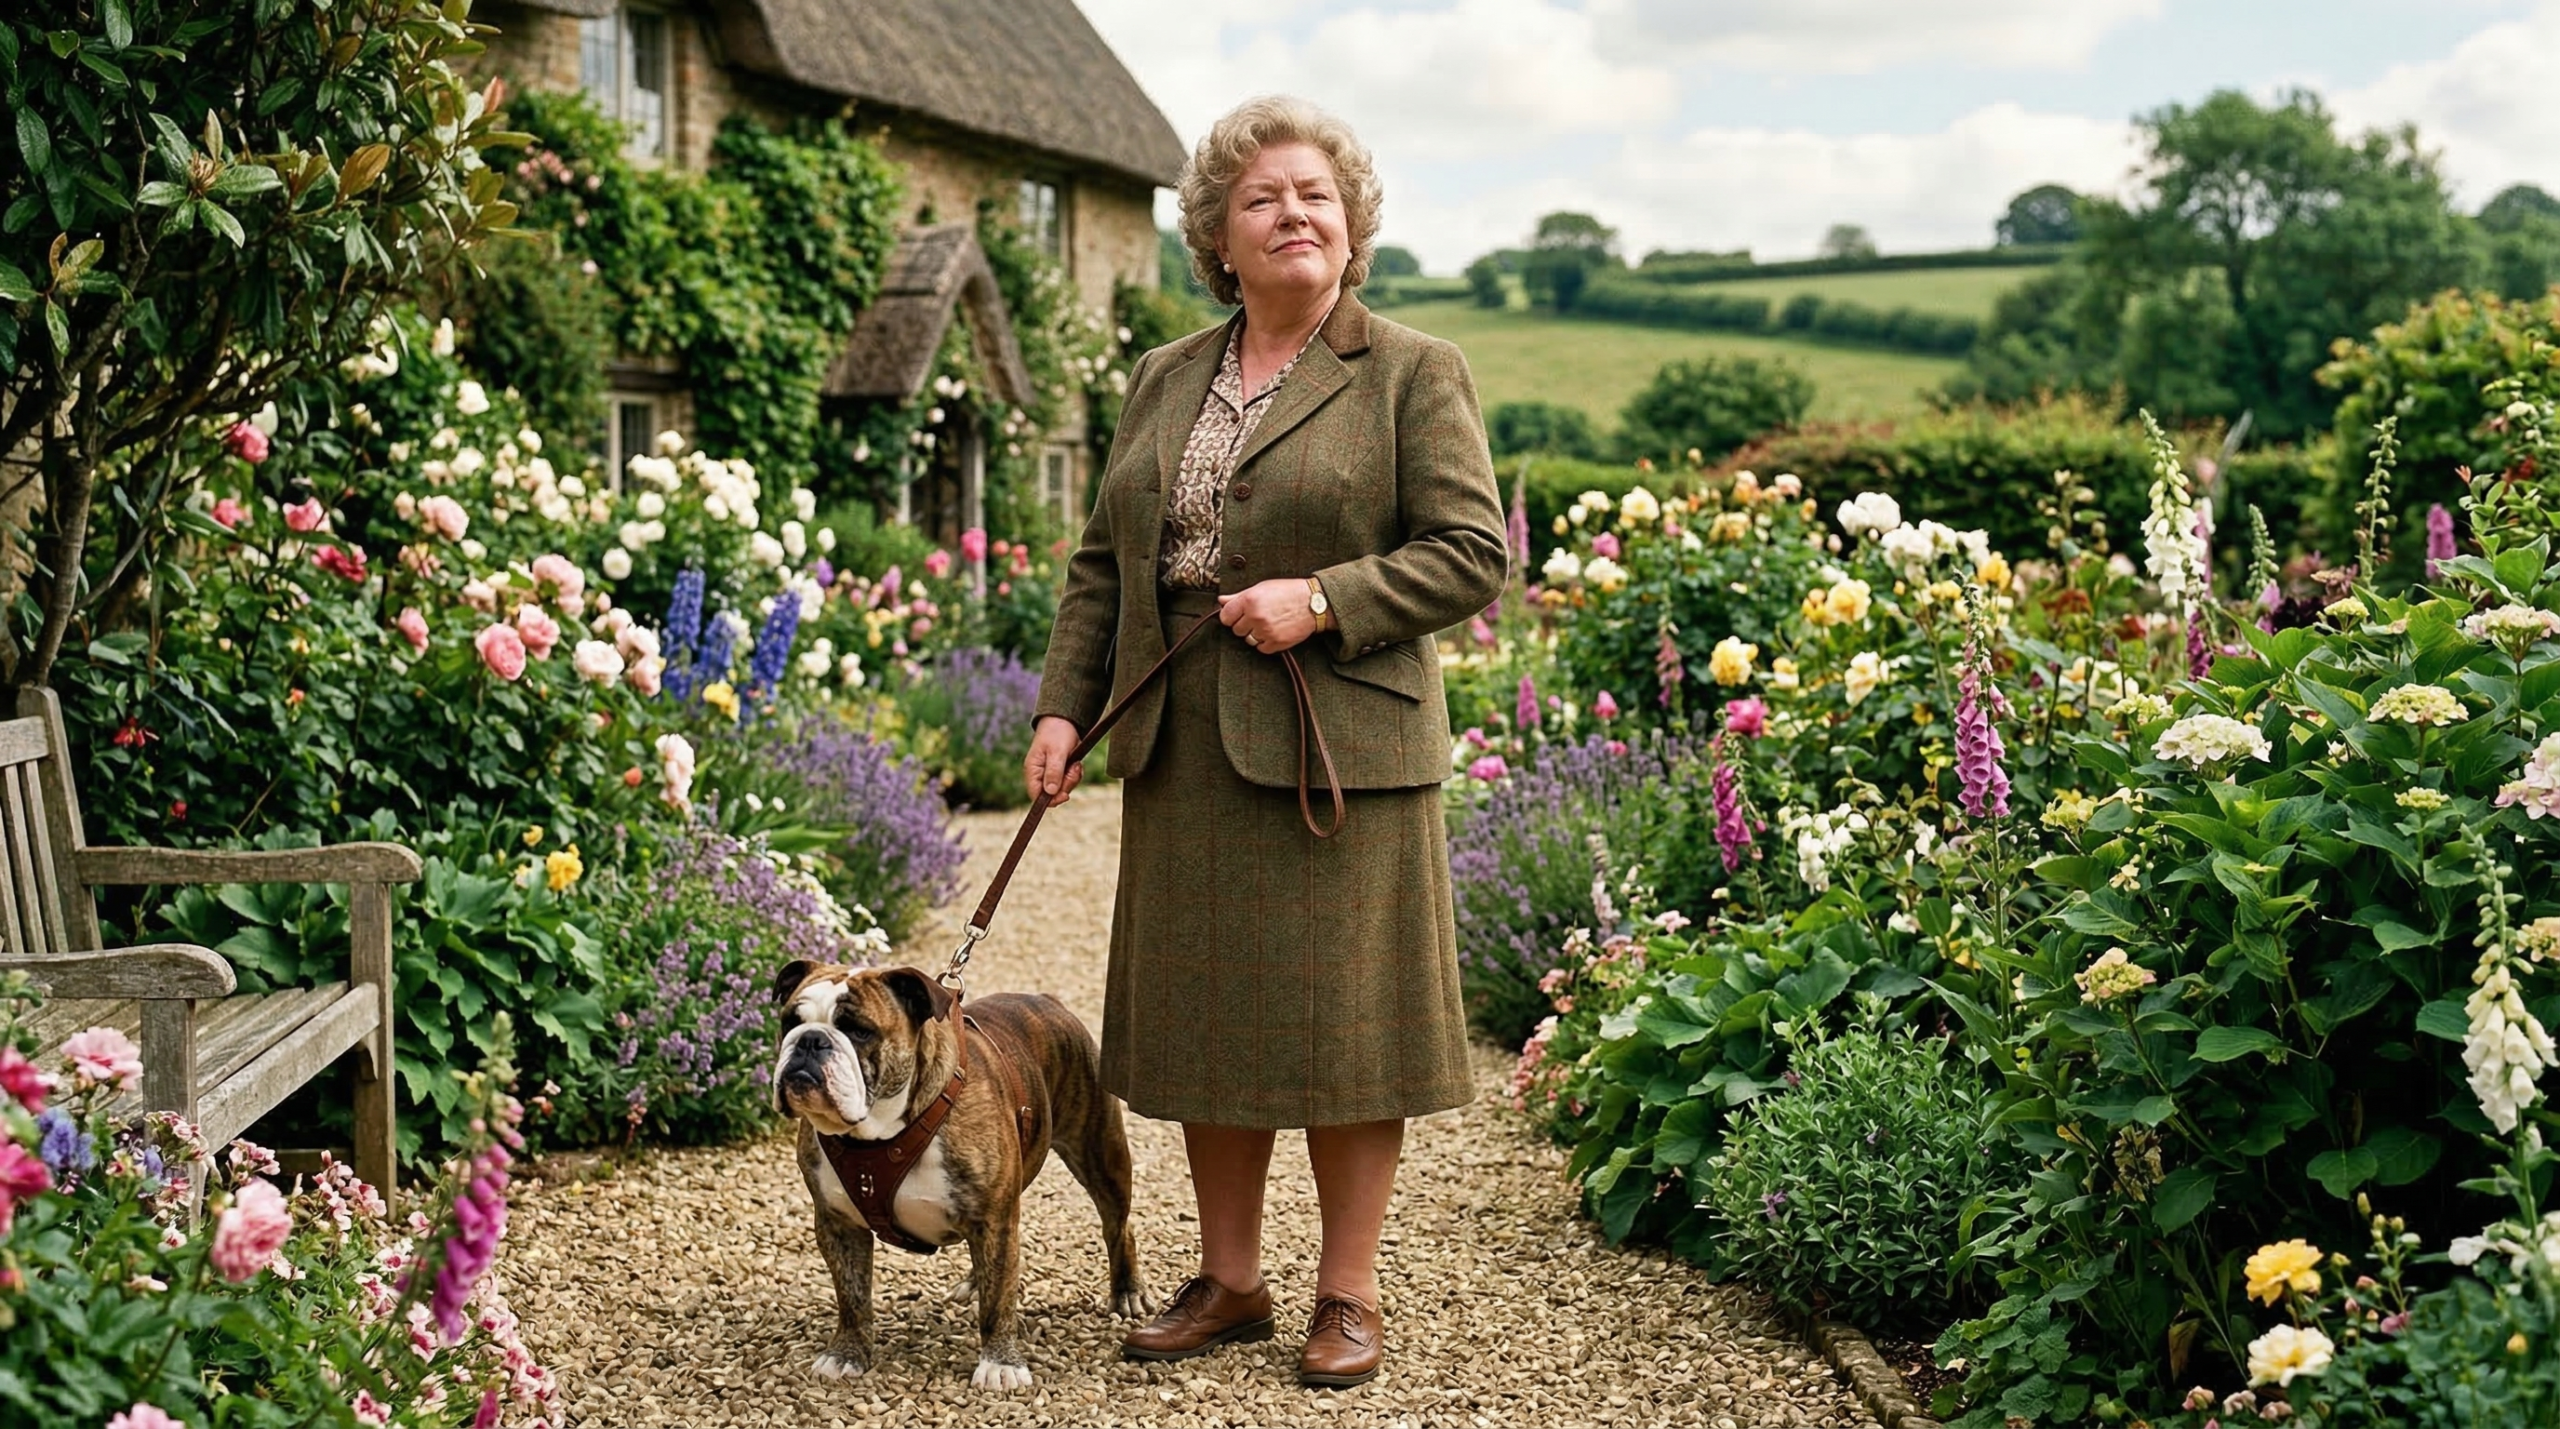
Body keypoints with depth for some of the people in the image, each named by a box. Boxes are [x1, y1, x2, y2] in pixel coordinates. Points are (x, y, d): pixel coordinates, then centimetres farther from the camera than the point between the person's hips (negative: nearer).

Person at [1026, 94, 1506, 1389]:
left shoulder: (1413, 375, -2)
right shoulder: (1164, 381, 14)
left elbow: (1474, 553, -7)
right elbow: (1104, 561, 16)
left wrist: (1322, 599, -18)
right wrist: (1064, 706, 6)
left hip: (1337, 747, -5)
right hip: (1185, 750, 5)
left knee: (1339, 1018, 1)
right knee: (1205, 1020, 10)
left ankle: (1349, 1294, 14)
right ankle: (1228, 1282, 23)